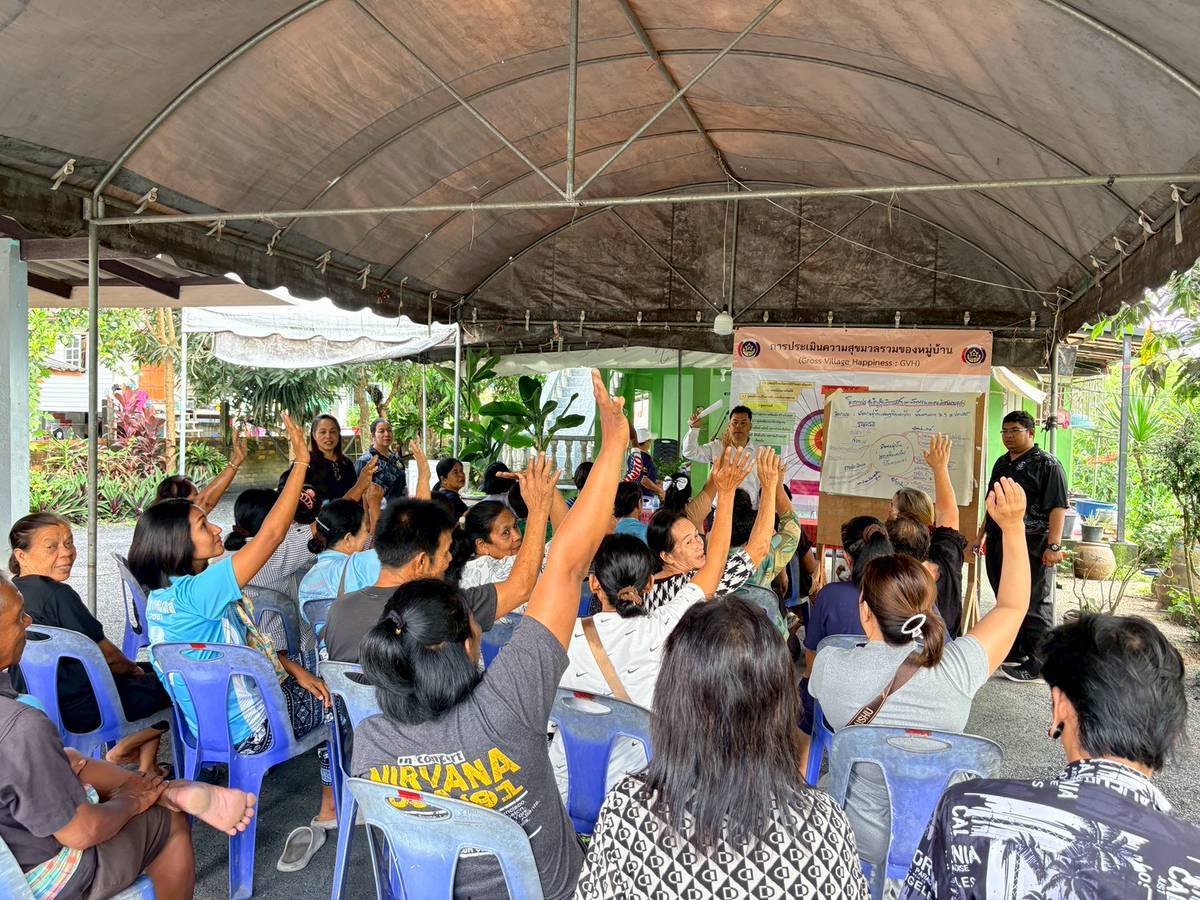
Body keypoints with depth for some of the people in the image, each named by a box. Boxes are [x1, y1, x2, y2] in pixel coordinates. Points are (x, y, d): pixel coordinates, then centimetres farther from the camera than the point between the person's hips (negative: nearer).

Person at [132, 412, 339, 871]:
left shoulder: (170, 593, -1)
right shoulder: (195, 595, -32)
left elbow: (246, 639, 7)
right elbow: (270, 535, -35)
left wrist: (294, 668, 0)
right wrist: (301, 460, -30)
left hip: (214, 714, 8)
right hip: (246, 728, -8)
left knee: (319, 685, 22)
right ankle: (331, 812, 27)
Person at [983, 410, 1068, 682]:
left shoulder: (1046, 464, -7)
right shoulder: (1001, 463, 18)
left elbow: (1058, 507, -13)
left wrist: (1054, 546, -20)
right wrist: (983, 534, 24)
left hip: (1032, 547, -8)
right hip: (998, 544, 8)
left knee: (1033, 605, -2)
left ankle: (1035, 666, 4)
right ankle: (1013, 653, 27)